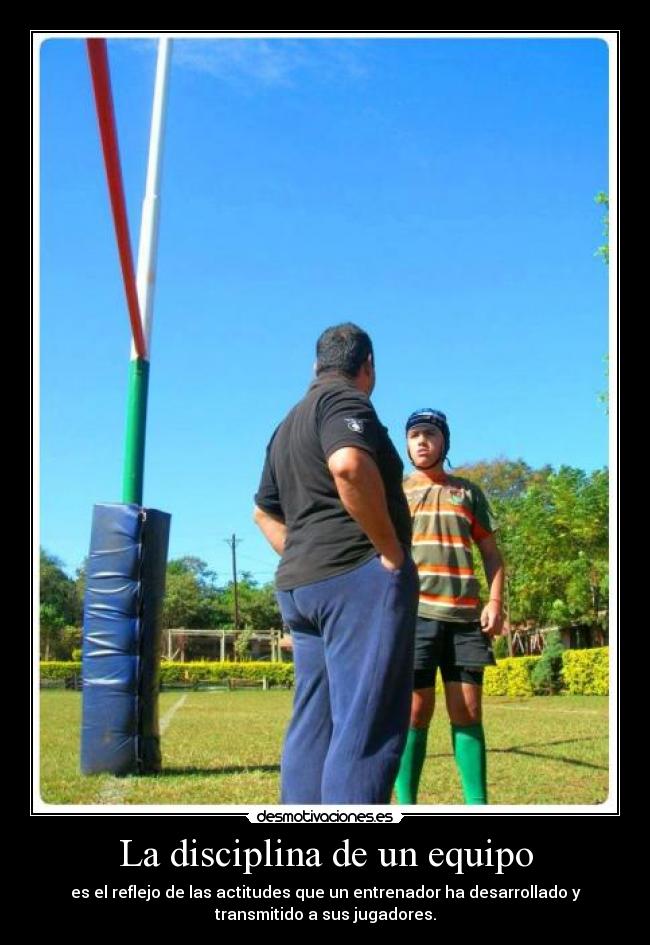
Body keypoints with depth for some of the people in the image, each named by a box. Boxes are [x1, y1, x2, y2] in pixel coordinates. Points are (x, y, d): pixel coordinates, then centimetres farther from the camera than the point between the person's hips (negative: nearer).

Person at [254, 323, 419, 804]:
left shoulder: (288, 425, 23)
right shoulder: (345, 401, -4)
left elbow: (264, 512, 30)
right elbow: (349, 465, -26)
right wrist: (392, 549, -17)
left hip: (300, 585, 9)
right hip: (361, 576, -9)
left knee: (313, 725, 9)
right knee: (367, 728, -10)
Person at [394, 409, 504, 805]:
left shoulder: (468, 492, 17)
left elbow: (491, 552, 15)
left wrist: (496, 600, -1)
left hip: (465, 615, 1)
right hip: (414, 612, -1)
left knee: (468, 711, 2)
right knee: (416, 711, -2)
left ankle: (477, 802, 7)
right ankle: (406, 803, 5)